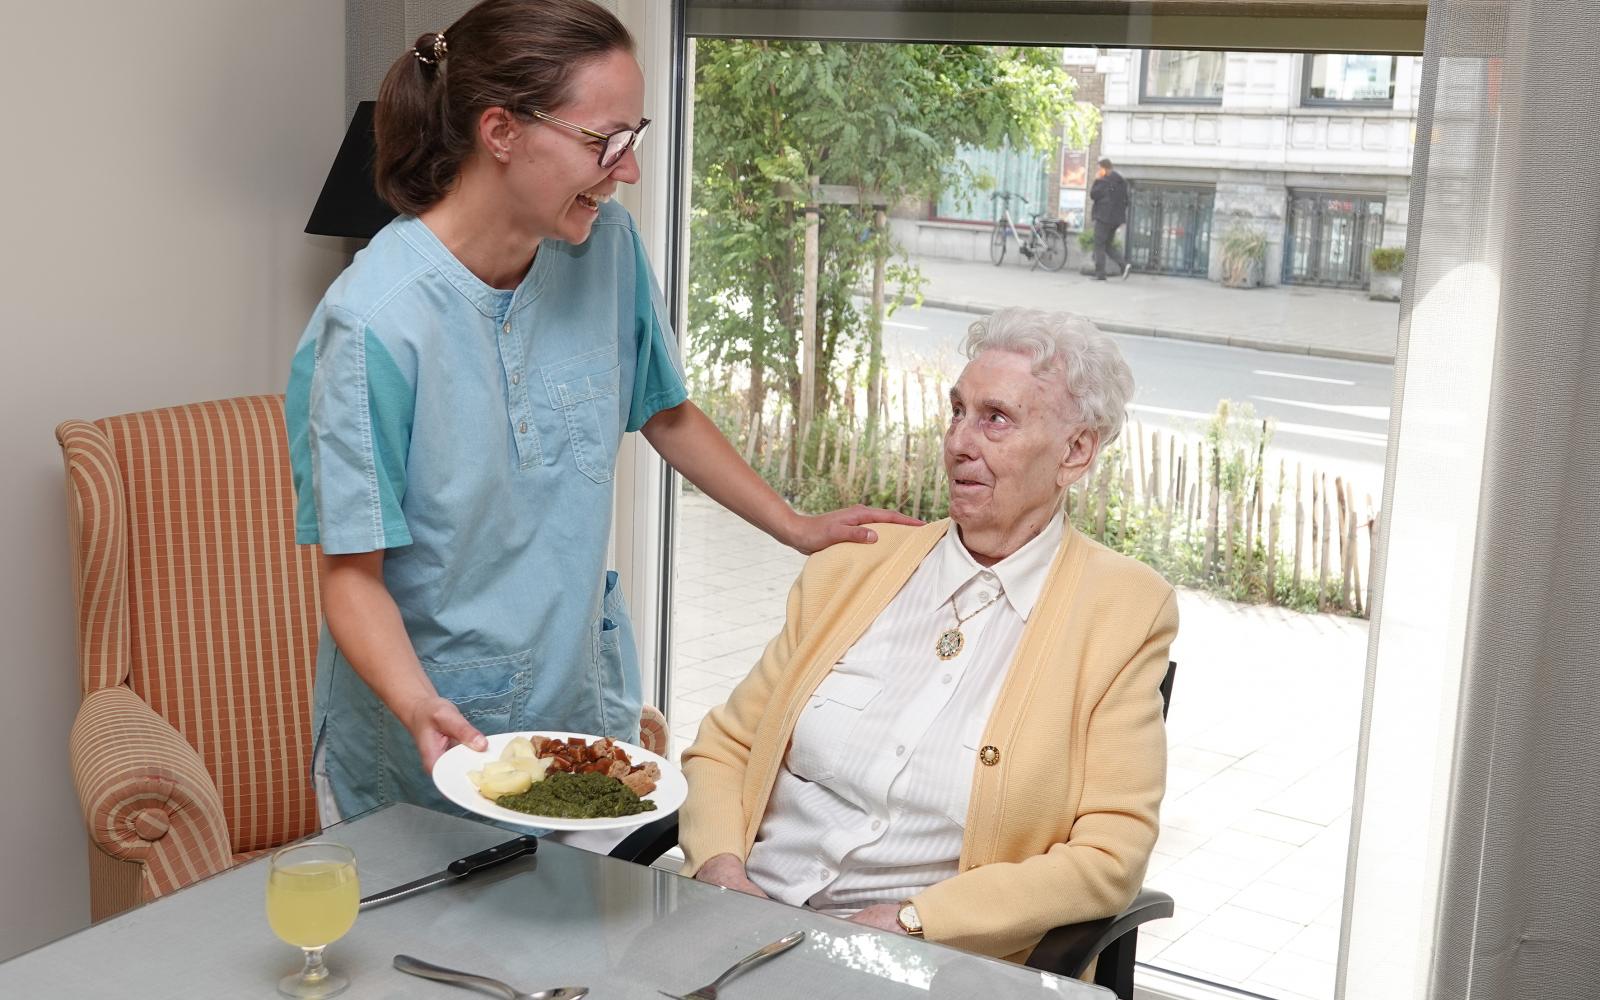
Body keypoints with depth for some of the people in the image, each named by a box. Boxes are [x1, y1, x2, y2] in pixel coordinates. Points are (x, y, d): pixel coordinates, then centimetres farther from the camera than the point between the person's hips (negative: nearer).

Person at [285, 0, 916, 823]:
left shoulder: (605, 245, -7)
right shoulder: (375, 321, -24)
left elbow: (664, 411, 10)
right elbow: (353, 570, -19)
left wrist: (796, 528, 10)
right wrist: (420, 709, -35)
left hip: (583, 695, 5)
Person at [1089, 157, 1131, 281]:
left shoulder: (1105, 181, -13)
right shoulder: (1121, 181, 14)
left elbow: (1093, 195, -12)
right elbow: (1125, 200, 18)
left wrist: (1096, 180, -3)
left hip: (1104, 217, -8)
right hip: (1116, 218, 8)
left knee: (1099, 245, -2)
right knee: (1108, 245, 15)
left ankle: (1100, 274, -4)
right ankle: (1123, 265, -5)